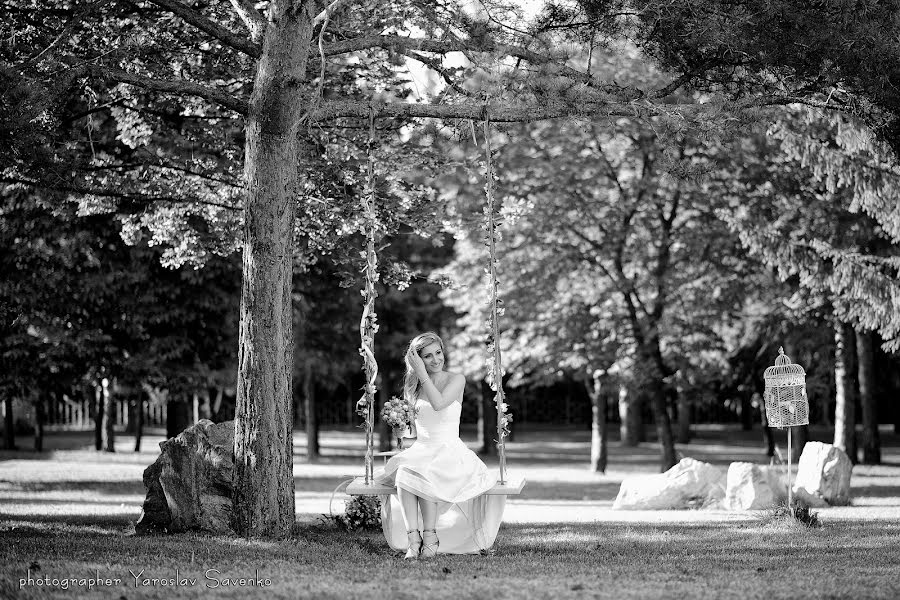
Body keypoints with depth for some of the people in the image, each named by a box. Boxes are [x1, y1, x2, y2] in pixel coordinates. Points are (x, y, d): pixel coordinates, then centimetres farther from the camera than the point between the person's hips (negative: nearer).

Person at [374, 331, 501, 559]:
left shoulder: (456, 380, 0)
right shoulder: (414, 385, 14)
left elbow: (438, 404, -19)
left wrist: (422, 373, -13)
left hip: (450, 450, -4)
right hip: (420, 449, 4)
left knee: (421, 475, -36)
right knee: (403, 471, -32)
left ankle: (430, 536, -24)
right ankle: (413, 538, -35)